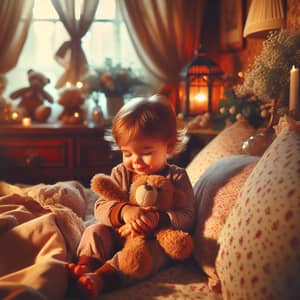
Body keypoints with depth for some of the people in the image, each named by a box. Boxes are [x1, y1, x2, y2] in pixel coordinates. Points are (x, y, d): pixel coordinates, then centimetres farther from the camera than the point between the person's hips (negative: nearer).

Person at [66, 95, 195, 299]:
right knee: (96, 231, -17)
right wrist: (123, 211, -28)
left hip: (156, 240, -4)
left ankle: (101, 278, -53)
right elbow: (100, 207, -5)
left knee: (150, 251, -35)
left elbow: (187, 219, -14)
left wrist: (159, 219, -34)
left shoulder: (177, 178, -7)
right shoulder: (121, 173, 3)